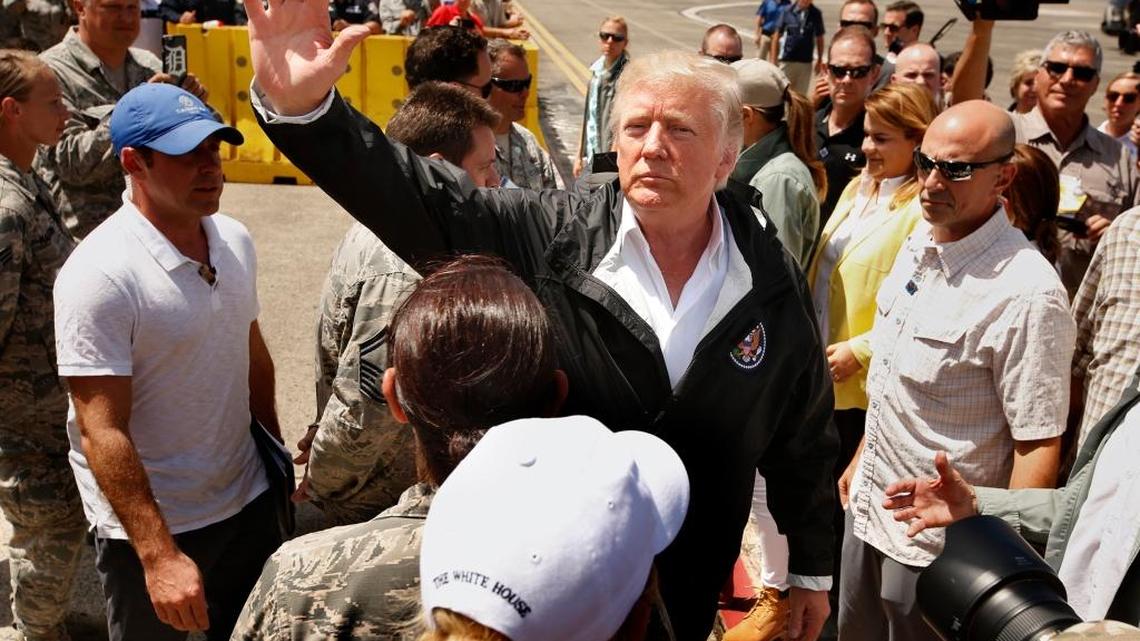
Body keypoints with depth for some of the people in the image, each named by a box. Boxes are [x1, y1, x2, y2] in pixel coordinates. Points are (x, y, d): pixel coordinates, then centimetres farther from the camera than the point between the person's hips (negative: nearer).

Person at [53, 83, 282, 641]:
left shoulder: (235, 239, 0)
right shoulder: (99, 274, -22)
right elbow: (102, 433, -23)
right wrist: (159, 556, -24)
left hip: (249, 502, 6)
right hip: (148, 528, -6)